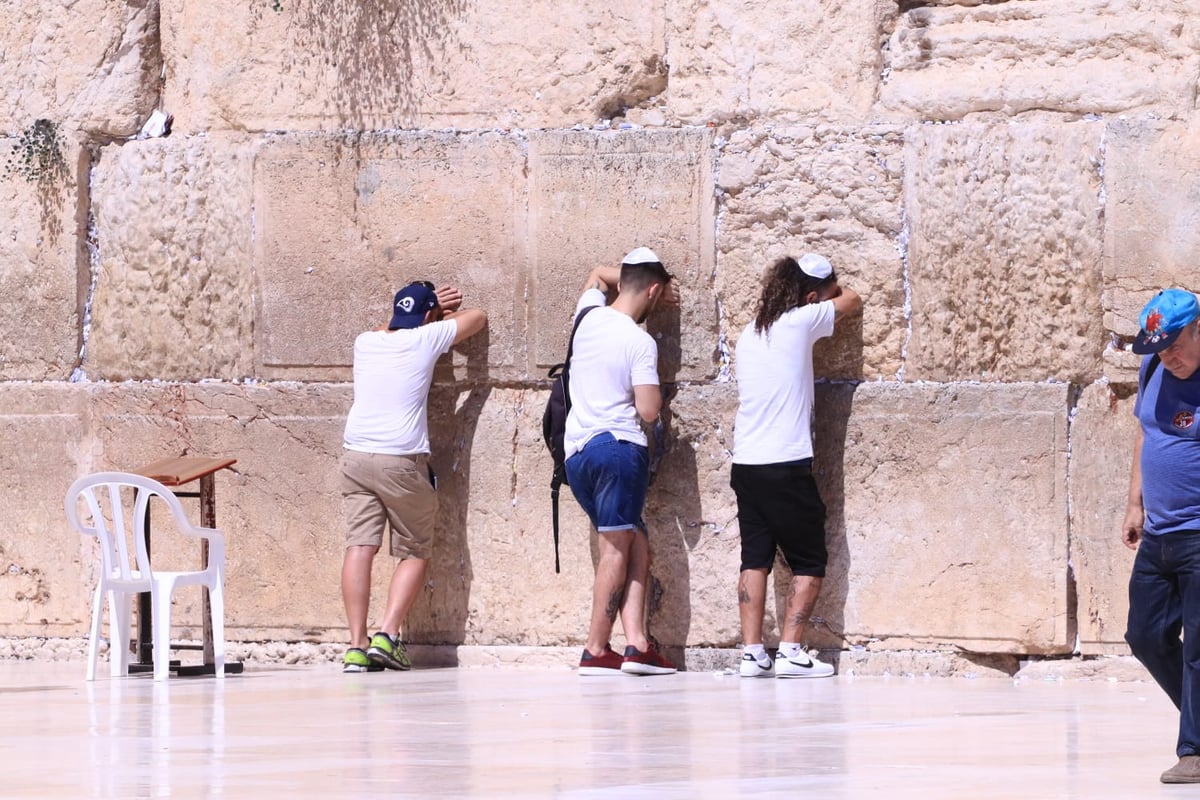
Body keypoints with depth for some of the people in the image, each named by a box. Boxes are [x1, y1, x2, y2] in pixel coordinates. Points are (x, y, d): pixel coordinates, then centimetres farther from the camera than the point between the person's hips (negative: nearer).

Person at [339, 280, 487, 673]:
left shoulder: (366, 342, 13)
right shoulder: (425, 339, 1)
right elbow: (477, 317, 16)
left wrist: (428, 307, 43)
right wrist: (444, 313, 34)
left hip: (356, 456, 4)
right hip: (403, 460, -4)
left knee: (360, 546, -4)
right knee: (415, 553, 8)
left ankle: (357, 645, -13)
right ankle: (386, 636, -8)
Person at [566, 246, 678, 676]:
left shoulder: (589, 316, 10)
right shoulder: (641, 343, -9)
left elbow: (598, 274, 34)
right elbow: (648, 411, -12)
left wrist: (641, 279, 35)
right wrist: (656, 395, 8)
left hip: (576, 451, 7)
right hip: (619, 449, -7)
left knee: (636, 544, 9)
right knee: (616, 548, -5)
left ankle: (636, 644, -2)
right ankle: (596, 651, -8)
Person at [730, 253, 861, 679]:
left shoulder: (749, 334, 12)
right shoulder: (800, 322, -5)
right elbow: (851, 301, 10)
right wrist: (829, 289, 31)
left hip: (745, 464, 6)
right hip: (787, 466, -6)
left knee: (755, 559, 8)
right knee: (809, 562, 3)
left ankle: (752, 652, 2)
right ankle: (789, 651, -6)